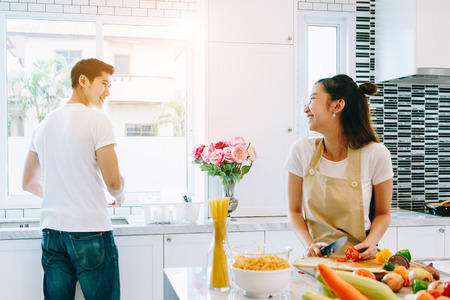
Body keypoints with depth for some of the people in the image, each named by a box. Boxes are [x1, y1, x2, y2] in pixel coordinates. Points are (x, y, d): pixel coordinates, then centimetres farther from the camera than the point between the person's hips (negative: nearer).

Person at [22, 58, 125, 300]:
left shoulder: (44, 124, 12)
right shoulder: (97, 120, -8)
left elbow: (28, 183, 18)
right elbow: (113, 182, -13)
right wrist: (119, 196, 9)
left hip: (51, 232, 6)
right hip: (91, 232, -6)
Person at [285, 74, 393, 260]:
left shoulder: (376, 154, -6)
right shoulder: (302, 150, -1)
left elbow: (382, 213, 8)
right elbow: (295, 211, 8)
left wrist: (371, 241, -11)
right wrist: (309, 245, -9)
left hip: (358, 259, 0)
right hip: (316, 259, 0)